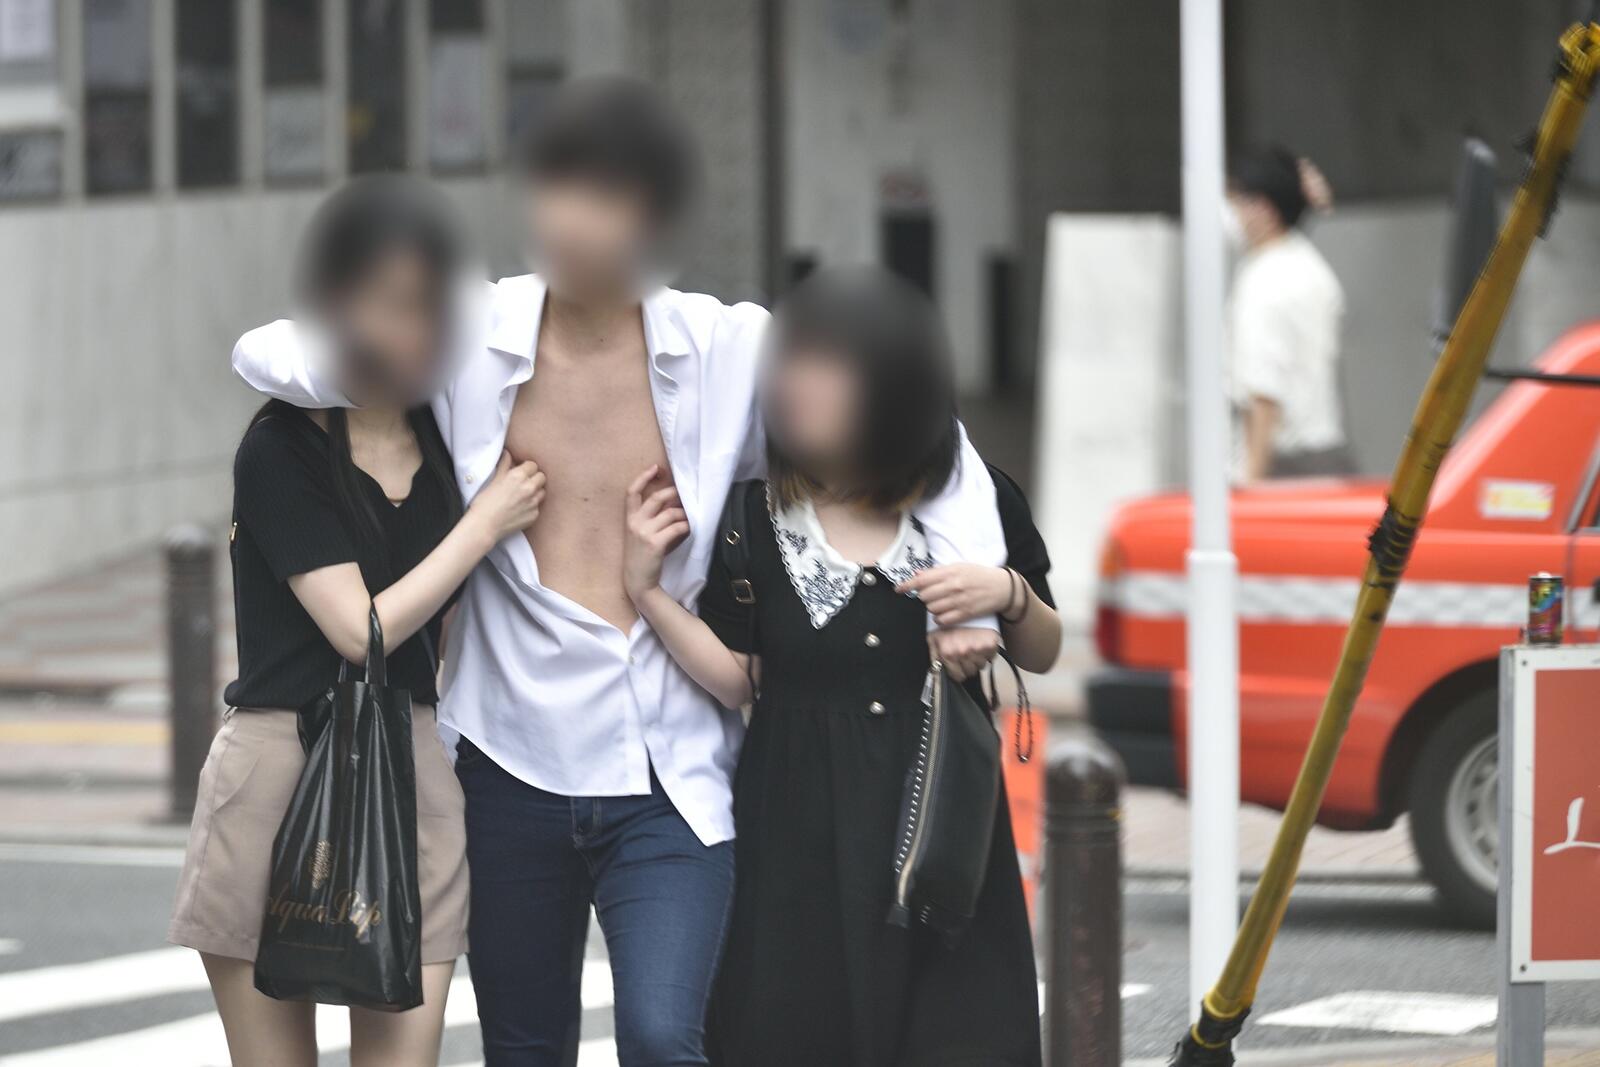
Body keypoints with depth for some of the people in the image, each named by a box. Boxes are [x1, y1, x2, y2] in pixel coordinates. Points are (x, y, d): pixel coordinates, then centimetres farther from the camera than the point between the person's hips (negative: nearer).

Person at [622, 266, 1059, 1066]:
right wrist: (648, 592, -6)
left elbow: (1043, 655, 10)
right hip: (801, 830, 0)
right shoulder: (755, 517, 0)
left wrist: (1010, 596, -10)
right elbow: (735, 679, 4)